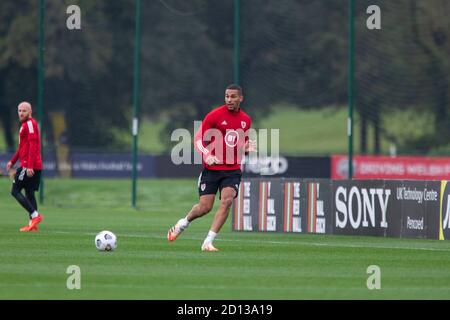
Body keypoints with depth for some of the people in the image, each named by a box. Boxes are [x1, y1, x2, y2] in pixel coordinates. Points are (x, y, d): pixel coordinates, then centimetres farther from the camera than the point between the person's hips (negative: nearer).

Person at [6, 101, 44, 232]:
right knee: (29, 193, 10)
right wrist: (12, 161, 26)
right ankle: (32, 224, 8)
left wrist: (29, 166, -25)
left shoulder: (30, 124, -11)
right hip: (36, 166, 10)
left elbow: (33, 146, -20)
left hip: (29, 166, -10)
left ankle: (35, 215, -16)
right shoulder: (26, 124, 20)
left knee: (15, 191, -8)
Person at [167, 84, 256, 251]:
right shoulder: (215, 115, -7)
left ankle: (208, 242, -13)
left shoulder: (246, 120, 8)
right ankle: (183, 223, 30)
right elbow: (198, 140, -7)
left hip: (232, 170, 3)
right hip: (211, 168, -3)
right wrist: (207, 155, -25)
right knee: (205, 207, -4)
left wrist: (247, 147, -2)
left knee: (227, 201, -19)